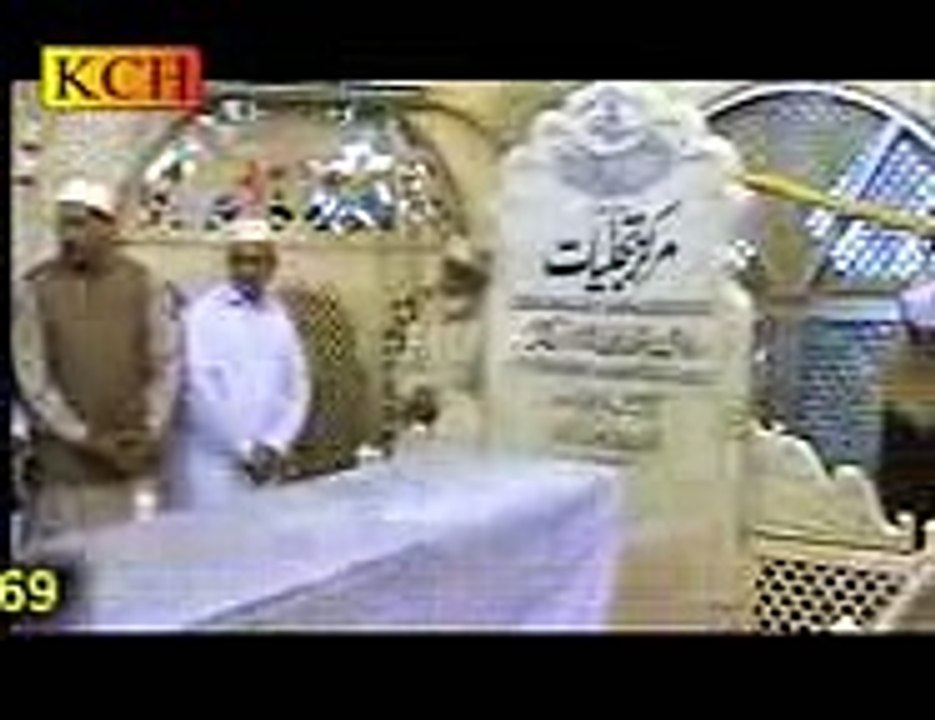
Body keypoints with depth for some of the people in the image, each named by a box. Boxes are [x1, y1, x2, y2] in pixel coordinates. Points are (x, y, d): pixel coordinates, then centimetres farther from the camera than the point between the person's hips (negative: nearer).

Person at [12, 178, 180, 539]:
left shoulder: (145, 284, 5)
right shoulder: (33, 289, 0)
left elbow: (166, 364, 4)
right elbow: (32, 375, -5)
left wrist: (149, 430, -9)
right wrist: (85, 437, -11)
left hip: (135, 465, 2)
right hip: (64, 468, -1)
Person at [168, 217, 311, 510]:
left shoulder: (280, 318, 11)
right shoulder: (203, 313, -6)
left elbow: (298, 388, 9)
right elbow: (200, 390, -13)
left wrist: (274, 445, -6)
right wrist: (244, 449, -11)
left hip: (264, 465, 5)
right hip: (209, 466, -5)